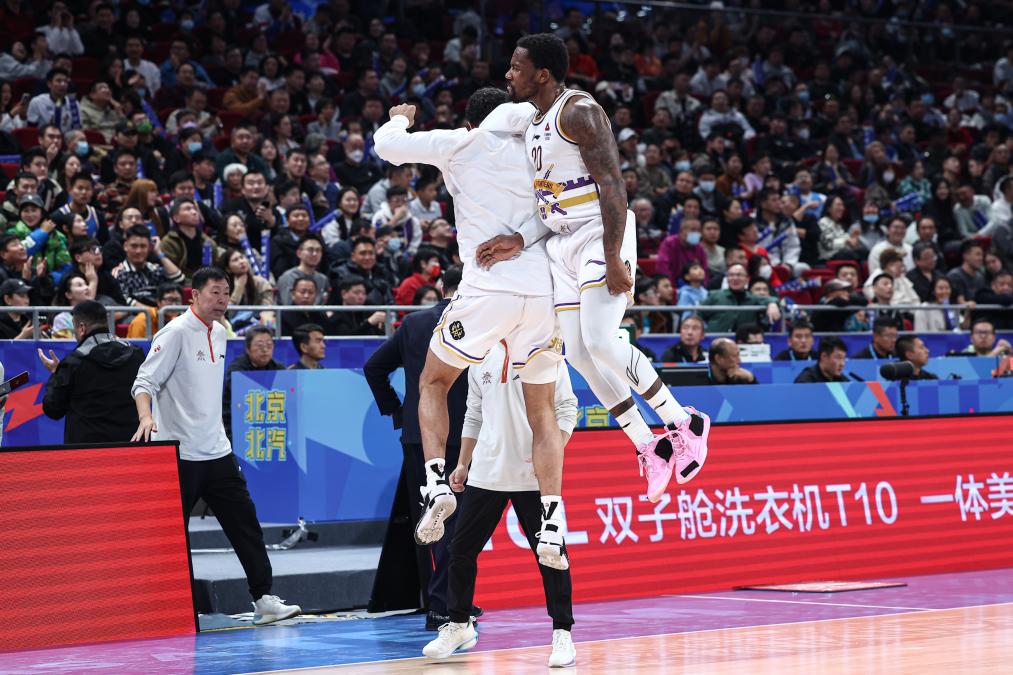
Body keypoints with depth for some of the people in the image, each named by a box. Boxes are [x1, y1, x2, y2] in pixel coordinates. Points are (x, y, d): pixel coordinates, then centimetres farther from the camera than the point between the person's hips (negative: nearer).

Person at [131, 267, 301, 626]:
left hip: (217, 451, 7)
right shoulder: (175, 333, -11)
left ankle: (264, 599, 7)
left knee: (245, 525, 4)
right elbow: (145, 381, -15)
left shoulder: (219, 333, 13)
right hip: (179, 455, -7)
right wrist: (146, 416, -33)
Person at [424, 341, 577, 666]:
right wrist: (462, 464, 17)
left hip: (534, 477, -4)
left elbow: (566, 409, -3)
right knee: (462, 549, 6)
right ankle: (459, 624, 23)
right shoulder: (481, 359, 13)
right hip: (485, 473, 5)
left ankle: (562, 633, 4)